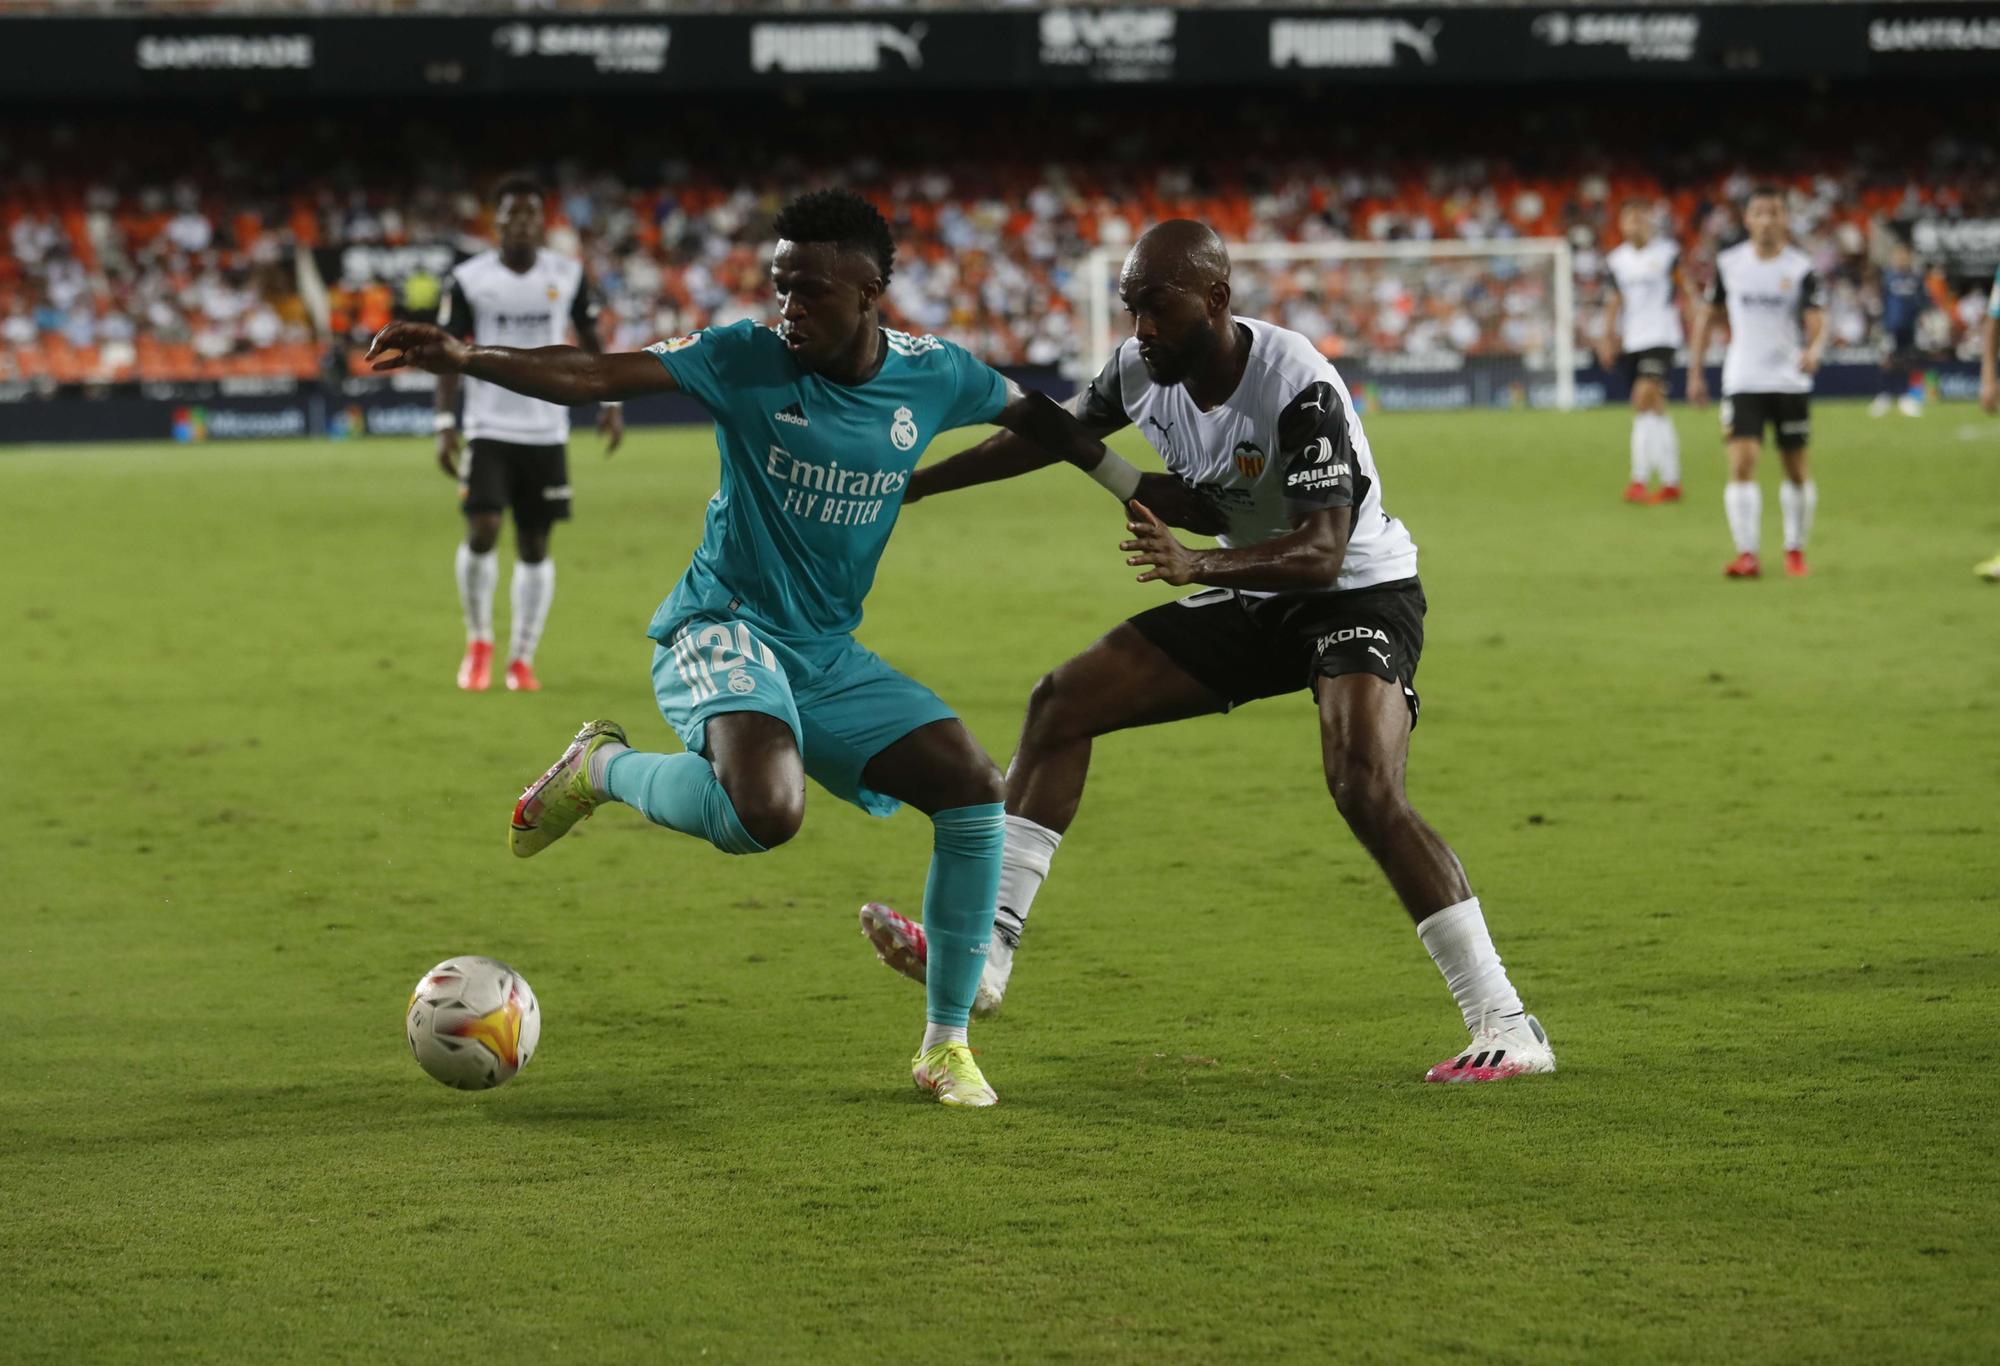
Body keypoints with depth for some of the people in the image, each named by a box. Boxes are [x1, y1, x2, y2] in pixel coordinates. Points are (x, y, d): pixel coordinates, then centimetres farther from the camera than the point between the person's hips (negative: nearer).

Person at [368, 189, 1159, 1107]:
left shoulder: (932, 375, 0)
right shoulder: (747, 359, -12)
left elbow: (1031, 415, 20)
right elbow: (597, 378, -21)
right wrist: (466, 359, -36)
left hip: (829, 655, 5)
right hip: (725, 629, -5)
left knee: (975, 791, -7)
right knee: (765, 813, -35)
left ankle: (945, 1045, 7)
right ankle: (603, 768, -3)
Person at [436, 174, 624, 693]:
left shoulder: (567, 276, 2)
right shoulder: (469, 279, -3)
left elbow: (590, 341, 12)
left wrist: (610, 402, 0)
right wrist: (445, 423, -9)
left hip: (547, 432, 2)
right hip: (488, 430, -2)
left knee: (535, 546, 3)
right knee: (482, 531, -15)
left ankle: (522, 659, 13)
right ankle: (478, 641, 7)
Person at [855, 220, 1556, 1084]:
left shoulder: (1298, 388, -30)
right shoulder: (1143, 370, -8)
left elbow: (1322, 553, -35)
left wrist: (1197, 565, -51)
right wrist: (914, 484, 16)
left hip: (1357, 598, -8)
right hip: (1254, 599, 8)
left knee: (1365, 791, -29)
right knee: (1062, 704, 1)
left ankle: (1507, 1029, -23)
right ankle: (983, 953, 2)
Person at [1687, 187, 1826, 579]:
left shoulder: (1800, 267, -5)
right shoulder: (1729, 263, 1)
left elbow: (1817, 319, -15)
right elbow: (1709, 313, 12)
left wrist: (1813, 349, -37)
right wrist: (1695, 371, 9)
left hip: (1791, 381, 0)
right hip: (1743, 381, 0)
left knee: (1796, 469, 7)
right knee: (1741, 463, -14)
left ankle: (1795, 550, 26)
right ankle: (1746, 555, -15)